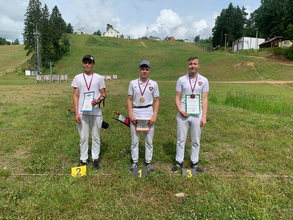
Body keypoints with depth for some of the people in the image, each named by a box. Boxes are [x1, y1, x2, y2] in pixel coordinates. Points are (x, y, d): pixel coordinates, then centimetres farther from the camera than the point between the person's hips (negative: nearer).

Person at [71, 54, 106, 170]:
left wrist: (98, 100, -17)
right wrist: (76, 113, -5)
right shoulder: (78, 78, 7)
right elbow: (75, 96, 4)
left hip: (96, 112, 0)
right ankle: (83, 160, 20)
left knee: (96, 137, 8)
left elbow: (104, 94, 6)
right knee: (83, 137, 7)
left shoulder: (99, 78, 6)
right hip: (82, 112, 0)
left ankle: (95, 159, 21)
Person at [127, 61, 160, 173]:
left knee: (149, 141, 7)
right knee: (134, 140, 7)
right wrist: (130, 115, -6)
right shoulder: (133, 83, 5)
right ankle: (135, 162, 22)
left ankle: (148, 163, 22)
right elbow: (129, 99, 5)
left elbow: (156, 101, 4)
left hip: (149, 115, 0)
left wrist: (154, 116, -6)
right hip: (135, 115, 1)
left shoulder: (153, 84, 4)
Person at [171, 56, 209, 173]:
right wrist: (180, 110, -12)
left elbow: (204, 99, 3)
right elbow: (177, 97, 5)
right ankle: (179, 162, 21)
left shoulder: (203, 80, 5)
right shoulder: (181, 80, 4)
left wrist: (204, 117, -3)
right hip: (183, 114, 0)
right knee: (181, 139, 7)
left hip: (197, 114, 1)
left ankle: (194, 163, 24)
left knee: (196, 140, 9)